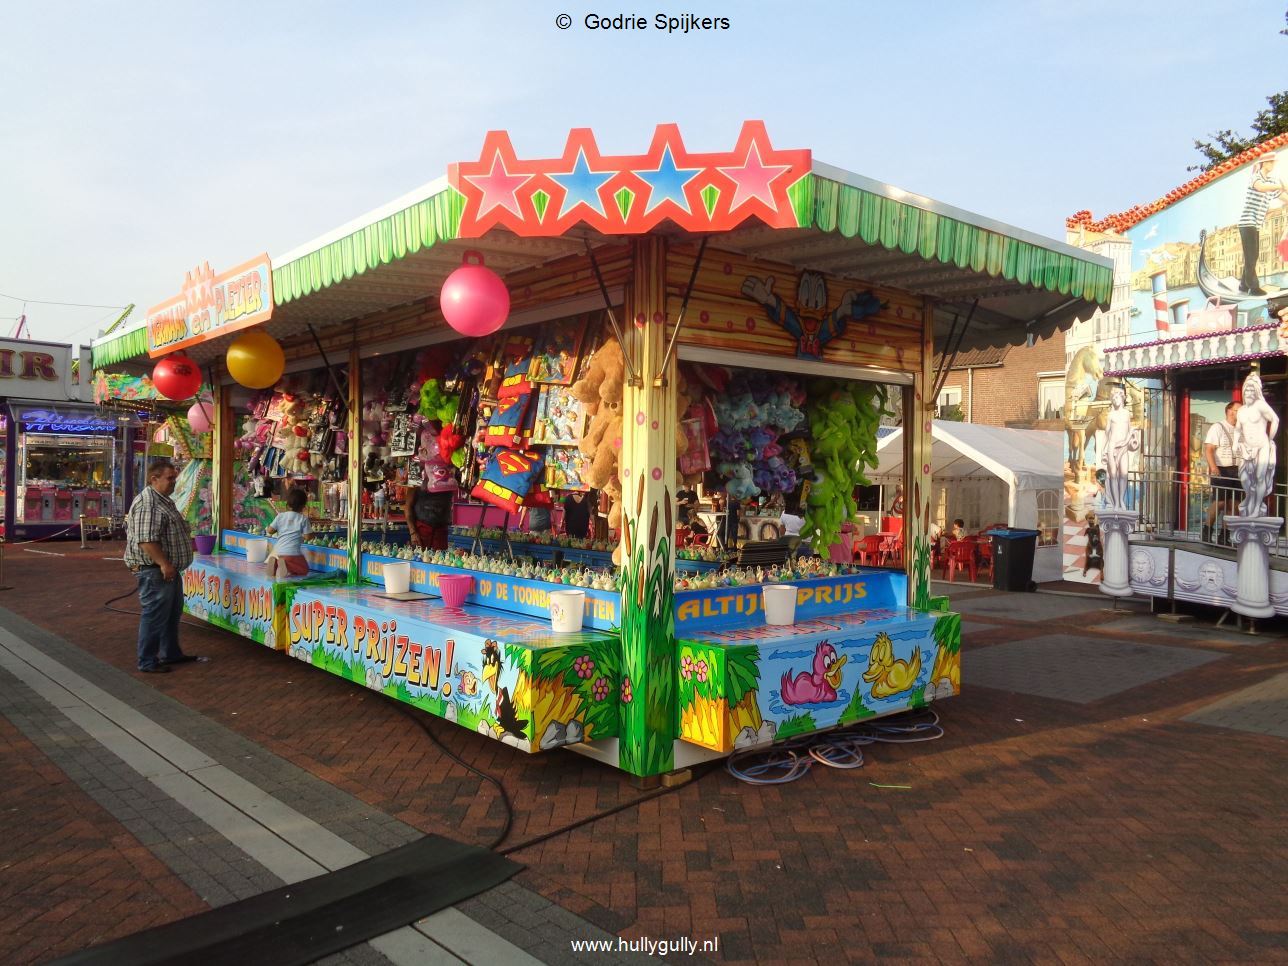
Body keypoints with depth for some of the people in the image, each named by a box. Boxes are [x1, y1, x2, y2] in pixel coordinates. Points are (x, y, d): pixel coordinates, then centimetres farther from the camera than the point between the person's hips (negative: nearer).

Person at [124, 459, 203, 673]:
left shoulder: (164, 501, 14)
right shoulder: (147, 504, -20)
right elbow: (146, 540, -27)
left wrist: (188, 541, 21)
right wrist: (164, 564, -26)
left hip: (169, 570, 11)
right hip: (155, 571, -11)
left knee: (172, 614, 19)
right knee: (154, 617, -2)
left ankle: (170, 653, 32)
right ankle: (147, 662, 8)